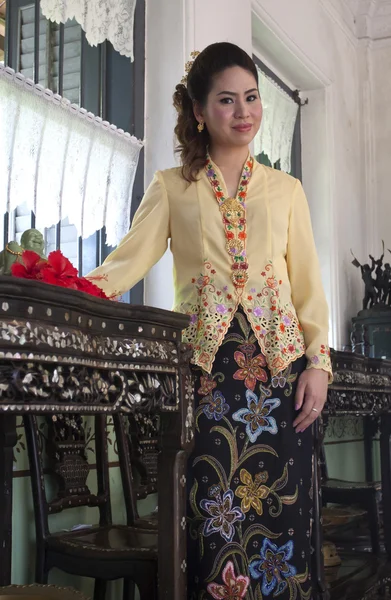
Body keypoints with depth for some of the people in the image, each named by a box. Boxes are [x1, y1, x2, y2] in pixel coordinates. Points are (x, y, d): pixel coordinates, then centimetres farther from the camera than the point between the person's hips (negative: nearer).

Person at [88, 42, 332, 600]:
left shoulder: (286, 189, 14)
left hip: (279, 365, 1)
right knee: (213, 519, -3)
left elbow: (308, 284, 10)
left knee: (281, 512, -1)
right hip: (206, 366, -1)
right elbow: (130, 259, -3)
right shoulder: (172, 188, 10)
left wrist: (318, 362, -2)